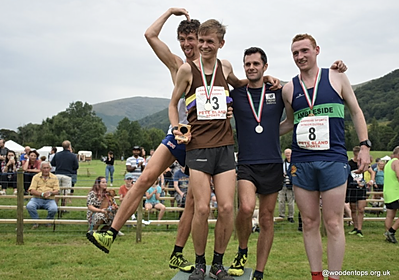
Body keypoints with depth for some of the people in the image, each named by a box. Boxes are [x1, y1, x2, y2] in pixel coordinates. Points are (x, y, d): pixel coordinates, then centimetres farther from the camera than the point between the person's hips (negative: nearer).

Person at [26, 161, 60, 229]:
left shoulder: (54, 177, 7)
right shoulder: (36, 177, 6)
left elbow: (57, 191, 2)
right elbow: (32, 191, -3)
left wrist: (50, 192, -22)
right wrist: (42, 194, -20)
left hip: (49, 200, 0)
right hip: (37, 199, 0)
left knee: (54, 209, -33)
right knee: (29, 206, -32)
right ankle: (36, 222, -8)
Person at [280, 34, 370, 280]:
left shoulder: (336, 77, 5)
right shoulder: (289, 89, 10)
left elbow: (356, 112, 10)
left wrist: (365, 146, 2)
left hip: (333, 160, -2)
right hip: (301, 162, 3)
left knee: (333, 224, -1)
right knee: (310, 223, 7)